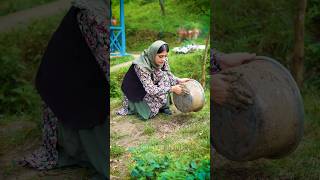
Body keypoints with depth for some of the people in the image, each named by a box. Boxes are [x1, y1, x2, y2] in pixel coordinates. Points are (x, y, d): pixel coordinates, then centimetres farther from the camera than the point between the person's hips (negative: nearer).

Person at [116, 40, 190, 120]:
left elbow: (169, 75, 0)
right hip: (139, 95, -6)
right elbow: (151, 90, -33)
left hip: (153, 85, 6)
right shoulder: (141, 66, -35)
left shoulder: (163, 60, -15)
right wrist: (172, 89, -32)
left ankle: (164, 106, -2)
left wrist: (179, 80, -19)